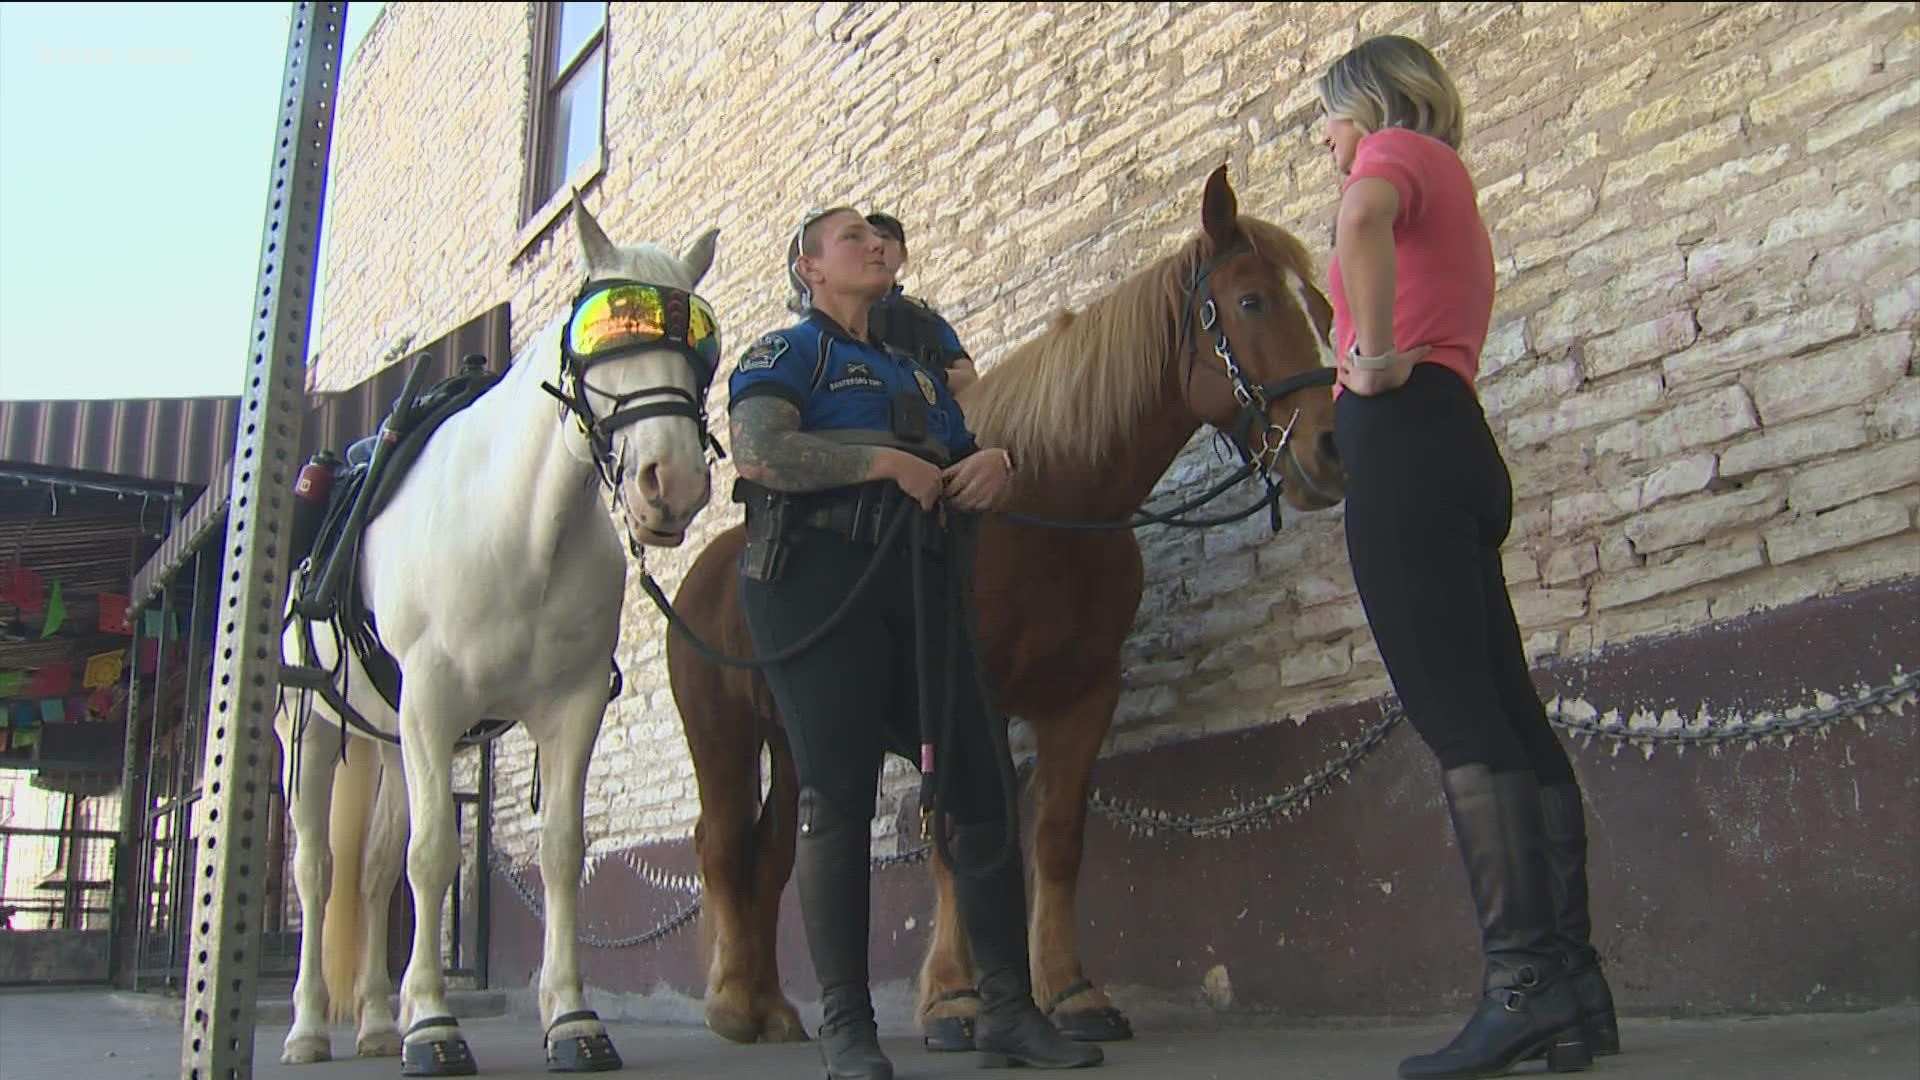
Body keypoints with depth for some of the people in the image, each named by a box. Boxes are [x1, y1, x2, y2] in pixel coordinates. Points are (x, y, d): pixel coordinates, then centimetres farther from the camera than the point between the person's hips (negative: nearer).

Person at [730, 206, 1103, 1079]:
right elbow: (758, 453, -13)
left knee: (984, 790, -1)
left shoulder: (918, 368, 26)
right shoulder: (786, 354, 7)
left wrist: (995, 461, 1)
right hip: (816, 581, -6)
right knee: (838, 801, -7)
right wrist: (884, 459, -14)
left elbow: (978, 478, 25)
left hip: (920, 585, 6)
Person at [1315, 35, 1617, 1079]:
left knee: (1457, 719, -14)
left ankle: (1525, 983, -17)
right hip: (1456, 447, 10)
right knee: (1504, 714, 4)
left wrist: (1373, 358, -18)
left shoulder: (1398, 149, 4)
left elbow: (1363, 216, -23)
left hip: (1401, 439, -9)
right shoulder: (1449, 189, 33)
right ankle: (1573, 984, 4)